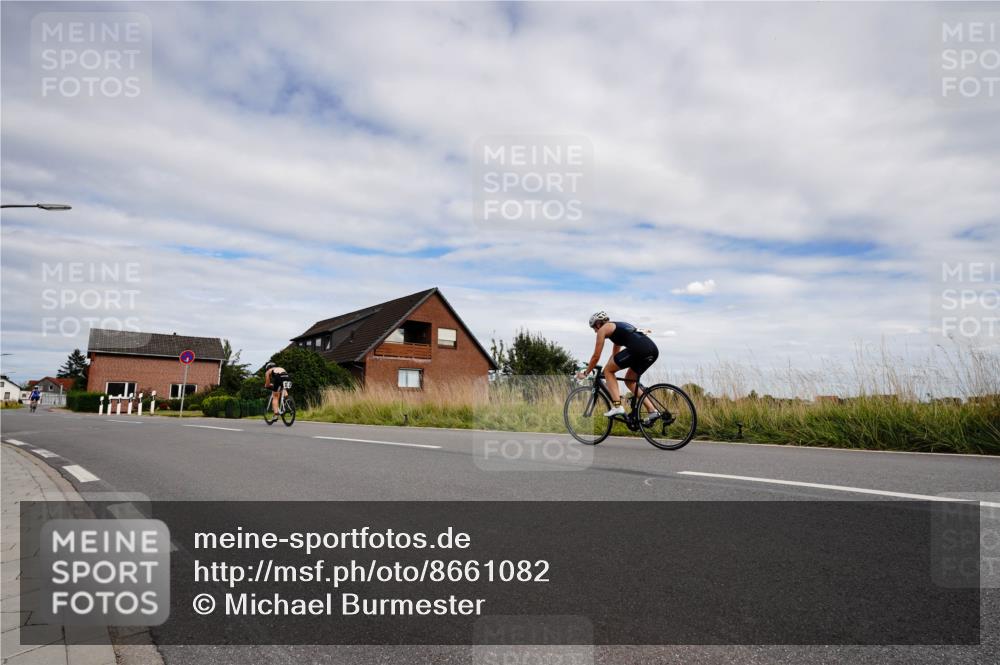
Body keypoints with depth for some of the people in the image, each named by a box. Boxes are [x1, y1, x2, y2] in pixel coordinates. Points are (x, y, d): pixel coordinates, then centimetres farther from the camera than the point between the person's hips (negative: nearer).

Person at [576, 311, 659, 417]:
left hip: (638, 349, -8)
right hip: (653, 350, 8)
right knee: (629, 380, 24)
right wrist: (607, 376, 49)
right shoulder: (617, 327, 36)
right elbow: (615, 355, 44)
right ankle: (652, 411, 14)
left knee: (608, 371, 9)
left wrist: (585, 373, 27)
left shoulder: (603, 329, 12)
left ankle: (617, 406, -3)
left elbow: (596, 357, 14)